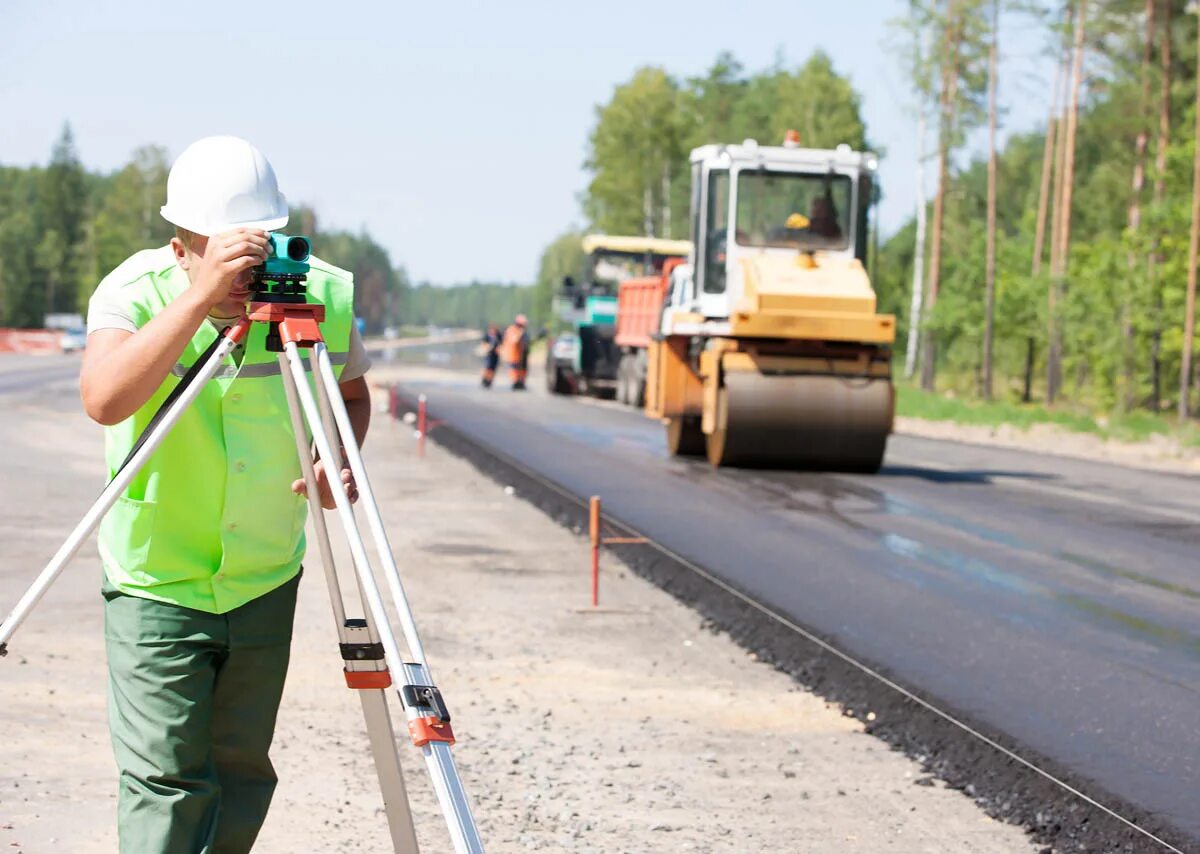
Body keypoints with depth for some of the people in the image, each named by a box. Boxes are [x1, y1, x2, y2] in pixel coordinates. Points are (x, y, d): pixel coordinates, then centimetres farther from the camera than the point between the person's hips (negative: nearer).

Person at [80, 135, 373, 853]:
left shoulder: (326, 294, -10)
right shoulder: (135, 292, -18)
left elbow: (352, 393, 10)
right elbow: (104, 399, -38)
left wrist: (338, 461, -11)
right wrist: (202, 295, -43)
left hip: (266, 579, 3)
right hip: (156, 579, -3)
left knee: (243, 772, 12)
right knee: (164, 777, -7)